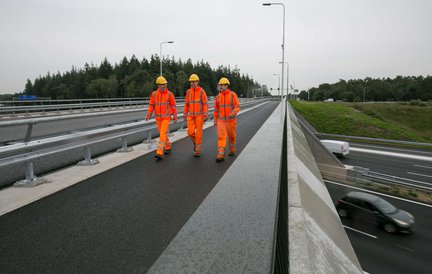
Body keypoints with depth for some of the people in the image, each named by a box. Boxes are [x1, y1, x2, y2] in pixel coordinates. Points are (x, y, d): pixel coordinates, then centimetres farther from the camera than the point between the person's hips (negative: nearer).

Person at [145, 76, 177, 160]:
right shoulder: (154, 94, 1)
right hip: (158, 118, 4)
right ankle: (168, 148, 36)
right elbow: (151, 105, 4)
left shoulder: (170, 94, -6)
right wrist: (148, 115, -10)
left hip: (166, 118, -4)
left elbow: (173, 106, -2)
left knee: (163, 134, -14)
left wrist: (175, 117, -2)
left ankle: (159, 153, -18)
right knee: (163, 134, 14)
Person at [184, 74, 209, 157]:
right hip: (191, 115, 4)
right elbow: (186, 104, 11)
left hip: (199, 115, -4)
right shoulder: (188, 91, 7)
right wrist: (185, 115, 8)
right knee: (190, 132, -5)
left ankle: (198, 150, 8)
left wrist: (206, 115, -18)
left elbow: (205, 104, -9)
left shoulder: (202, 91, -7)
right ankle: (196, 142, 26)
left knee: (198, 132, -3)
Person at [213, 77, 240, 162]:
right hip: (221, 120, 2)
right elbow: (216, 109, 11)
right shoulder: (218, 96, 3)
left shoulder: (233, 95, -8)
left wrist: (233, 113, -32)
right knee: (221, 136, -10)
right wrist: (215, 119, 10)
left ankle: (232, 150, 38)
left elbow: (237, 107, -13)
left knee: (231, 135, 13)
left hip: (231, 119, -2)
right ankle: (221, 155, -13)